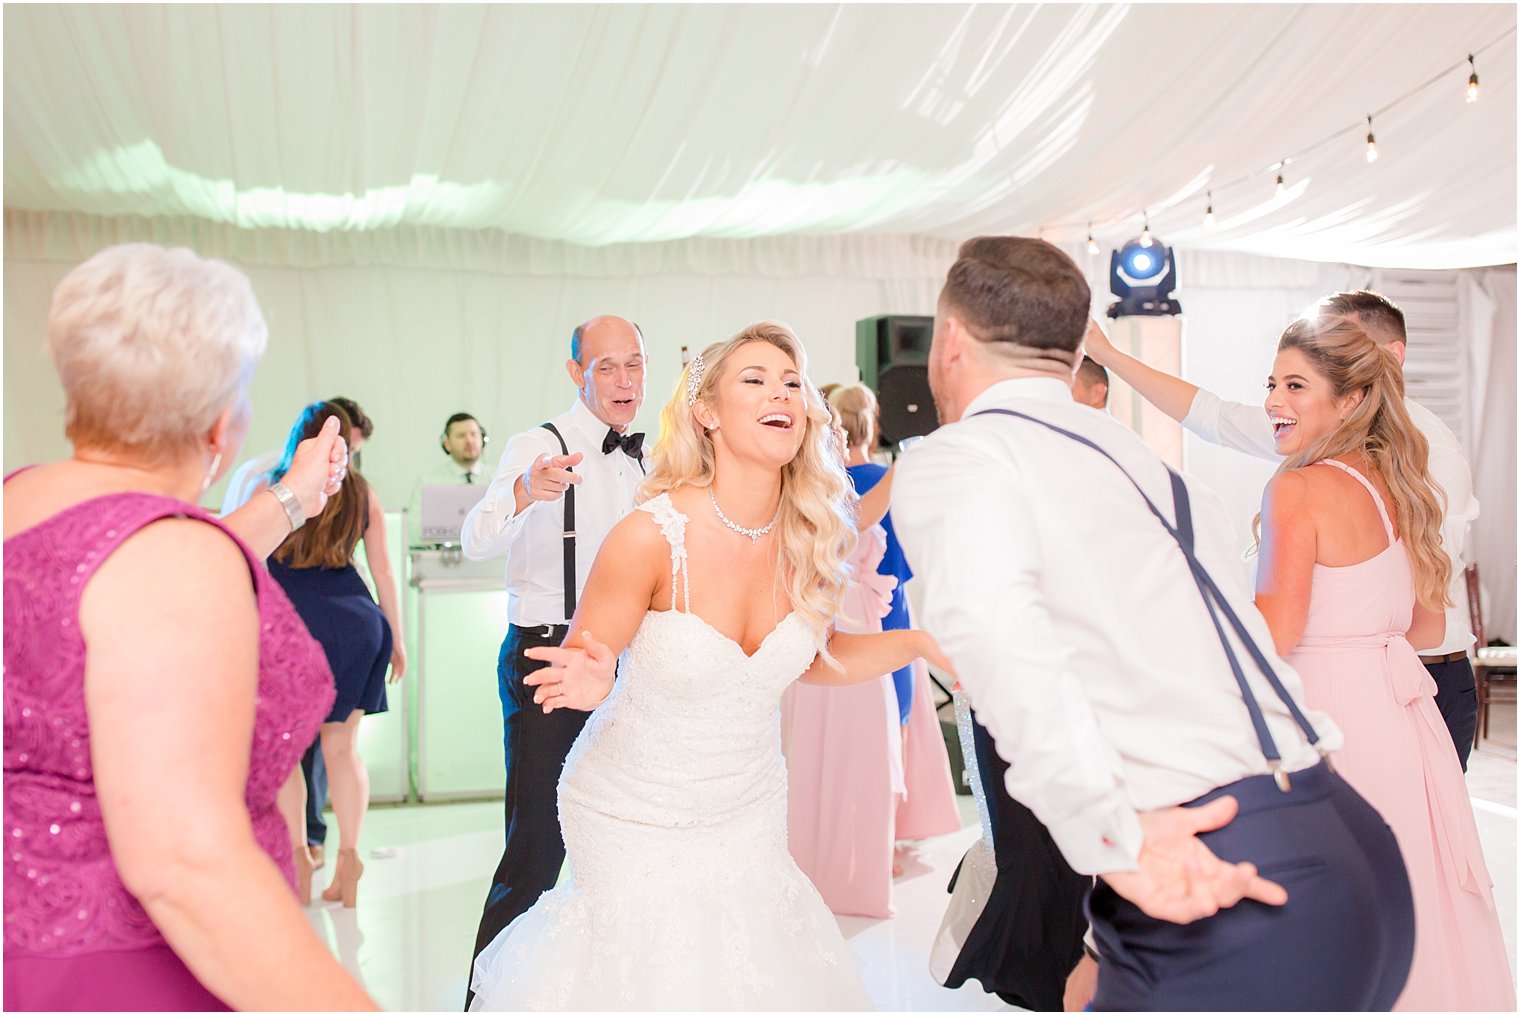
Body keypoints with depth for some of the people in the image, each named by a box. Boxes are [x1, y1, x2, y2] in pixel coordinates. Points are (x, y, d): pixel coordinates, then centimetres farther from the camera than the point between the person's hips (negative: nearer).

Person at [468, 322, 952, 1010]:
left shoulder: (808, 535, -12)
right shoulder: (652, 535, -26)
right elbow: (581, 663, -14)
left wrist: (917, 639, -10)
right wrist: (592, 682, -37)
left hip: (750, 810, 4)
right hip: (637, 817, -4)